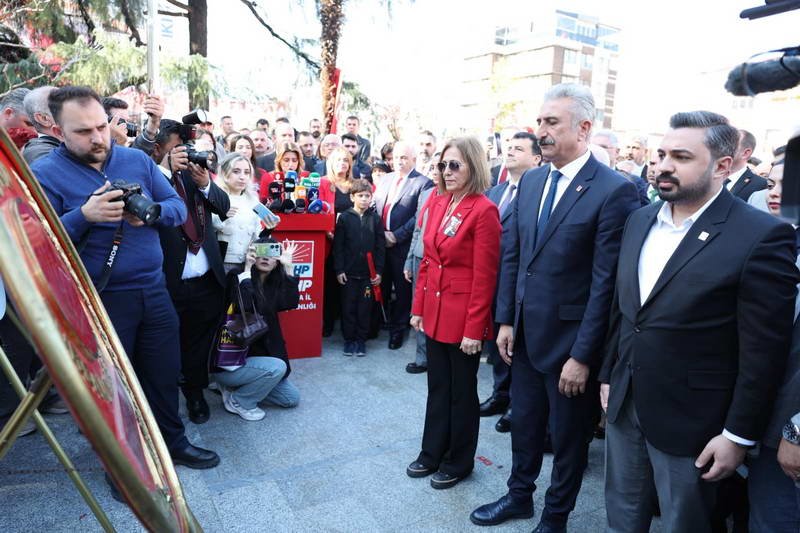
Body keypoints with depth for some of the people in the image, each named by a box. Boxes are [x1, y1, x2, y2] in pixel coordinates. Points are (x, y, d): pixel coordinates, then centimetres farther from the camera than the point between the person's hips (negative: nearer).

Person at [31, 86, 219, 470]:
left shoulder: (137, 160, 3)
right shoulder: (43, 174, -8)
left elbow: (178, 207, 2)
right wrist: (82, 216, -28)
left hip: (153, 290, 4)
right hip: (99, 300, -3)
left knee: (165, 372, 15)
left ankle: (172, 441, 38)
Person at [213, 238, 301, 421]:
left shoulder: (274, 284, 3)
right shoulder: (238, 278, -15)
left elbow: (291, 303, -17)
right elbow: (243, 307, -35)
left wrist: (288, 267, -19)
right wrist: (247, 270, -29)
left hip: (259, 354, 7)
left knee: (292, 398, 6)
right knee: (277, 367, -29)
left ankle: (239, 387, 16)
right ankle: (238, 401, -4)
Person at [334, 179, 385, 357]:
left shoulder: (375, 219, 2)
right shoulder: (344, 218, -1)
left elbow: (380, 247, 3)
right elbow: (338, 246, -1)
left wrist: (379, 271, 0)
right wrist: (339, 270, -6)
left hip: (368, 273, 1)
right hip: (349, 272, -1)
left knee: (365, 308, 7)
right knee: (348, 307, 7)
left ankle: (361, 340, 20)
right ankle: (349, 339, 20)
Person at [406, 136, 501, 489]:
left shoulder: (484, 211, -15)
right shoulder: (437, 203, 5)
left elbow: (485, 276, -16)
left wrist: (474, 328, -15)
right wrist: (418, 307, 9)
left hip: (464, 317, -6)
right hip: (435, 312, 6)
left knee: (462, 391, 11)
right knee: (437, 387, 19)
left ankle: (459, 462, 31)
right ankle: (432, 453, 37)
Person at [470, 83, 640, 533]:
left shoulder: (615, 190, -16)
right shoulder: (531, 181, 5)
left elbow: (606, 281, -17)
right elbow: (512, 255, 8)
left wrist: (583, 355, -16)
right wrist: (506, 320, 6)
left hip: (570, 339, -6)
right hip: (525, 333, 6)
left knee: (569, 435, 16)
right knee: (524, 422, 22)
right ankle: (519, 496, 45)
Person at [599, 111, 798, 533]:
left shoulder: (761, 237, -16)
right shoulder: (639, 220, 4)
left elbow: (763, 352, -14)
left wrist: (738, 435, -11)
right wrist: (608, 375, 13)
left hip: (689, 421, -5)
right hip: (623, 404, 6)